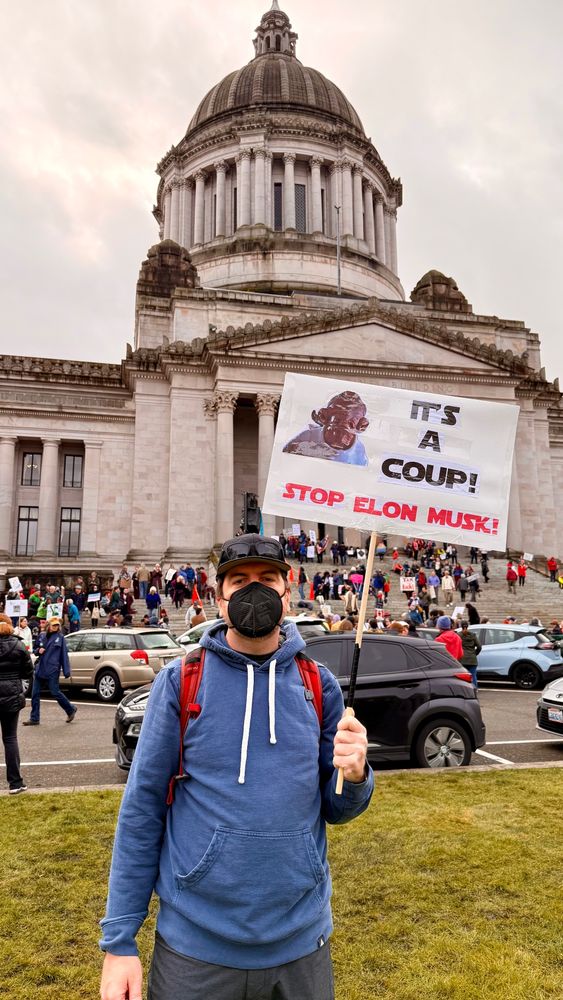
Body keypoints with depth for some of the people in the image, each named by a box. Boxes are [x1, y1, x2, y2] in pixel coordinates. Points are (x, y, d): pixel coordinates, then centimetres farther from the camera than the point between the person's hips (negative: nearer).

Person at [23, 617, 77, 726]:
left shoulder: (60, 637, -1)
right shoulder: (43, 636, 10)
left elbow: (64, 654, -3)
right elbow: (37, 651, 21)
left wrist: (66, 671, -7)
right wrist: (38, 650, -5)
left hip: (52, 670, -5)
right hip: (40, 668, 5)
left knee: (55, 692, -3)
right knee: (35, 693, 3)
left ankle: (71, 709, 17)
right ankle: (34, 718, 12)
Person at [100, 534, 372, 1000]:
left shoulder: (320, 685, -3)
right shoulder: (180, 681, -9)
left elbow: (335, 809, 4)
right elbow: (142, 809, -6)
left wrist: (355, 777, -18)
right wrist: (120, 942, -6)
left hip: (301, 942, 2)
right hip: (195, 944, -2)